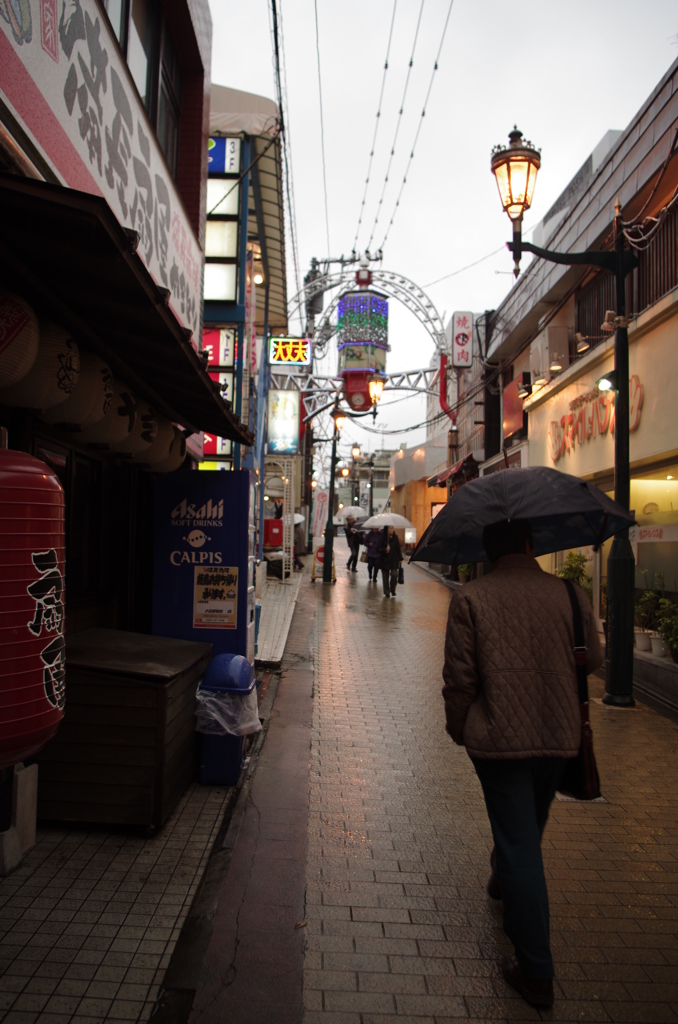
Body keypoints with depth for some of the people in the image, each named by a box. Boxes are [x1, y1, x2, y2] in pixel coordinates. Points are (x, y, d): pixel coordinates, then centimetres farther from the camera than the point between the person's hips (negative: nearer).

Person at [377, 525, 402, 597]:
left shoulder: (395, 537, 4)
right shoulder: (383, 538, -7)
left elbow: (398, 548, 11)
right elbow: (379, 549, -7)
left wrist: (400, 558, 12)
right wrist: (385, 550, -26)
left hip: (394, 559, 2)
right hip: (385, 559, -2)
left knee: (394, 574, -12)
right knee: (385, 576, 4)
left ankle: (393, 591, 5)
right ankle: (386, 592, 18)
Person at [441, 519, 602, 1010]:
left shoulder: (470, 599, -13)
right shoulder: (570, 594, -6)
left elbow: (459, 678, -11)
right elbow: (593, 661, 6)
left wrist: (459, 728, 5)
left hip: (499, 739, -3)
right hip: (560, 736, 4)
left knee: (520, 844, 5)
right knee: (530, 828, 27)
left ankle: (536, 972, 11)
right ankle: (503, 880, 55)